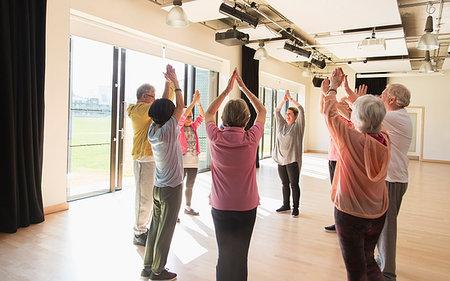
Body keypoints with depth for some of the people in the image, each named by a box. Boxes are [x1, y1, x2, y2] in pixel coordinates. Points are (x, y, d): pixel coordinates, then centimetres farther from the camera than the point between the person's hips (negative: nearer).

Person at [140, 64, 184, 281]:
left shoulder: (152, 130, 1)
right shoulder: (168, 131, -19)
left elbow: (163, 104, 10)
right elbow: (181, 106, -9)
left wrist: (169, 82, 12)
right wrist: (175, 82, 0)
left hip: (158, 187, 7)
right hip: (171, 188, -7)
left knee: (155, 227, 16)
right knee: (165, 230, 4)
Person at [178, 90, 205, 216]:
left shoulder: (194, 126, 12)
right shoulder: (179, 127, -1)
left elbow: (202, 116, 2)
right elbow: (183, 115, -17)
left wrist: (199, 103, -11)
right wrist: (194, 102, -19)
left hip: (193, 160, 5)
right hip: (182, 160, -5)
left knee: (190, 186, 15)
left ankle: (188, 208, 28)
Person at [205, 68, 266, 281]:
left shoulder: (215, 138, -11)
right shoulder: (251, 139, -12)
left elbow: (208, 114, 11)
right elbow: (262, 111, 7)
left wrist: (227, 90, 12)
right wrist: (243, 87, 11)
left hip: (220, 207, 1)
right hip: (246, 207, -1)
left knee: (224, 256, 11)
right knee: (240, 256, 10)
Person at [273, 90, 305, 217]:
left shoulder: (298, 126, -1)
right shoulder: (282, 125, 13)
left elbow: (301, 110, -10)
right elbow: (277, 112, 12)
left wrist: (291, 99, -5)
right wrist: (284, 100, 3)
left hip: (293, 160, -5)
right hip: (281, 159, 5)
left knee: (294, 184, 0)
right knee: (284, 184, 13)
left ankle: (295, 208, 10)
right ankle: (286, 205, 26)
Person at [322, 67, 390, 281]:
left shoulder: (352, 139, -25)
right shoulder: (384, 140, -7)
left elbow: (329, 113, -10)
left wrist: (333, 87, 7)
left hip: (350, 214, -6)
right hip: (377, 214, 6)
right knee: (368, 259, 26)